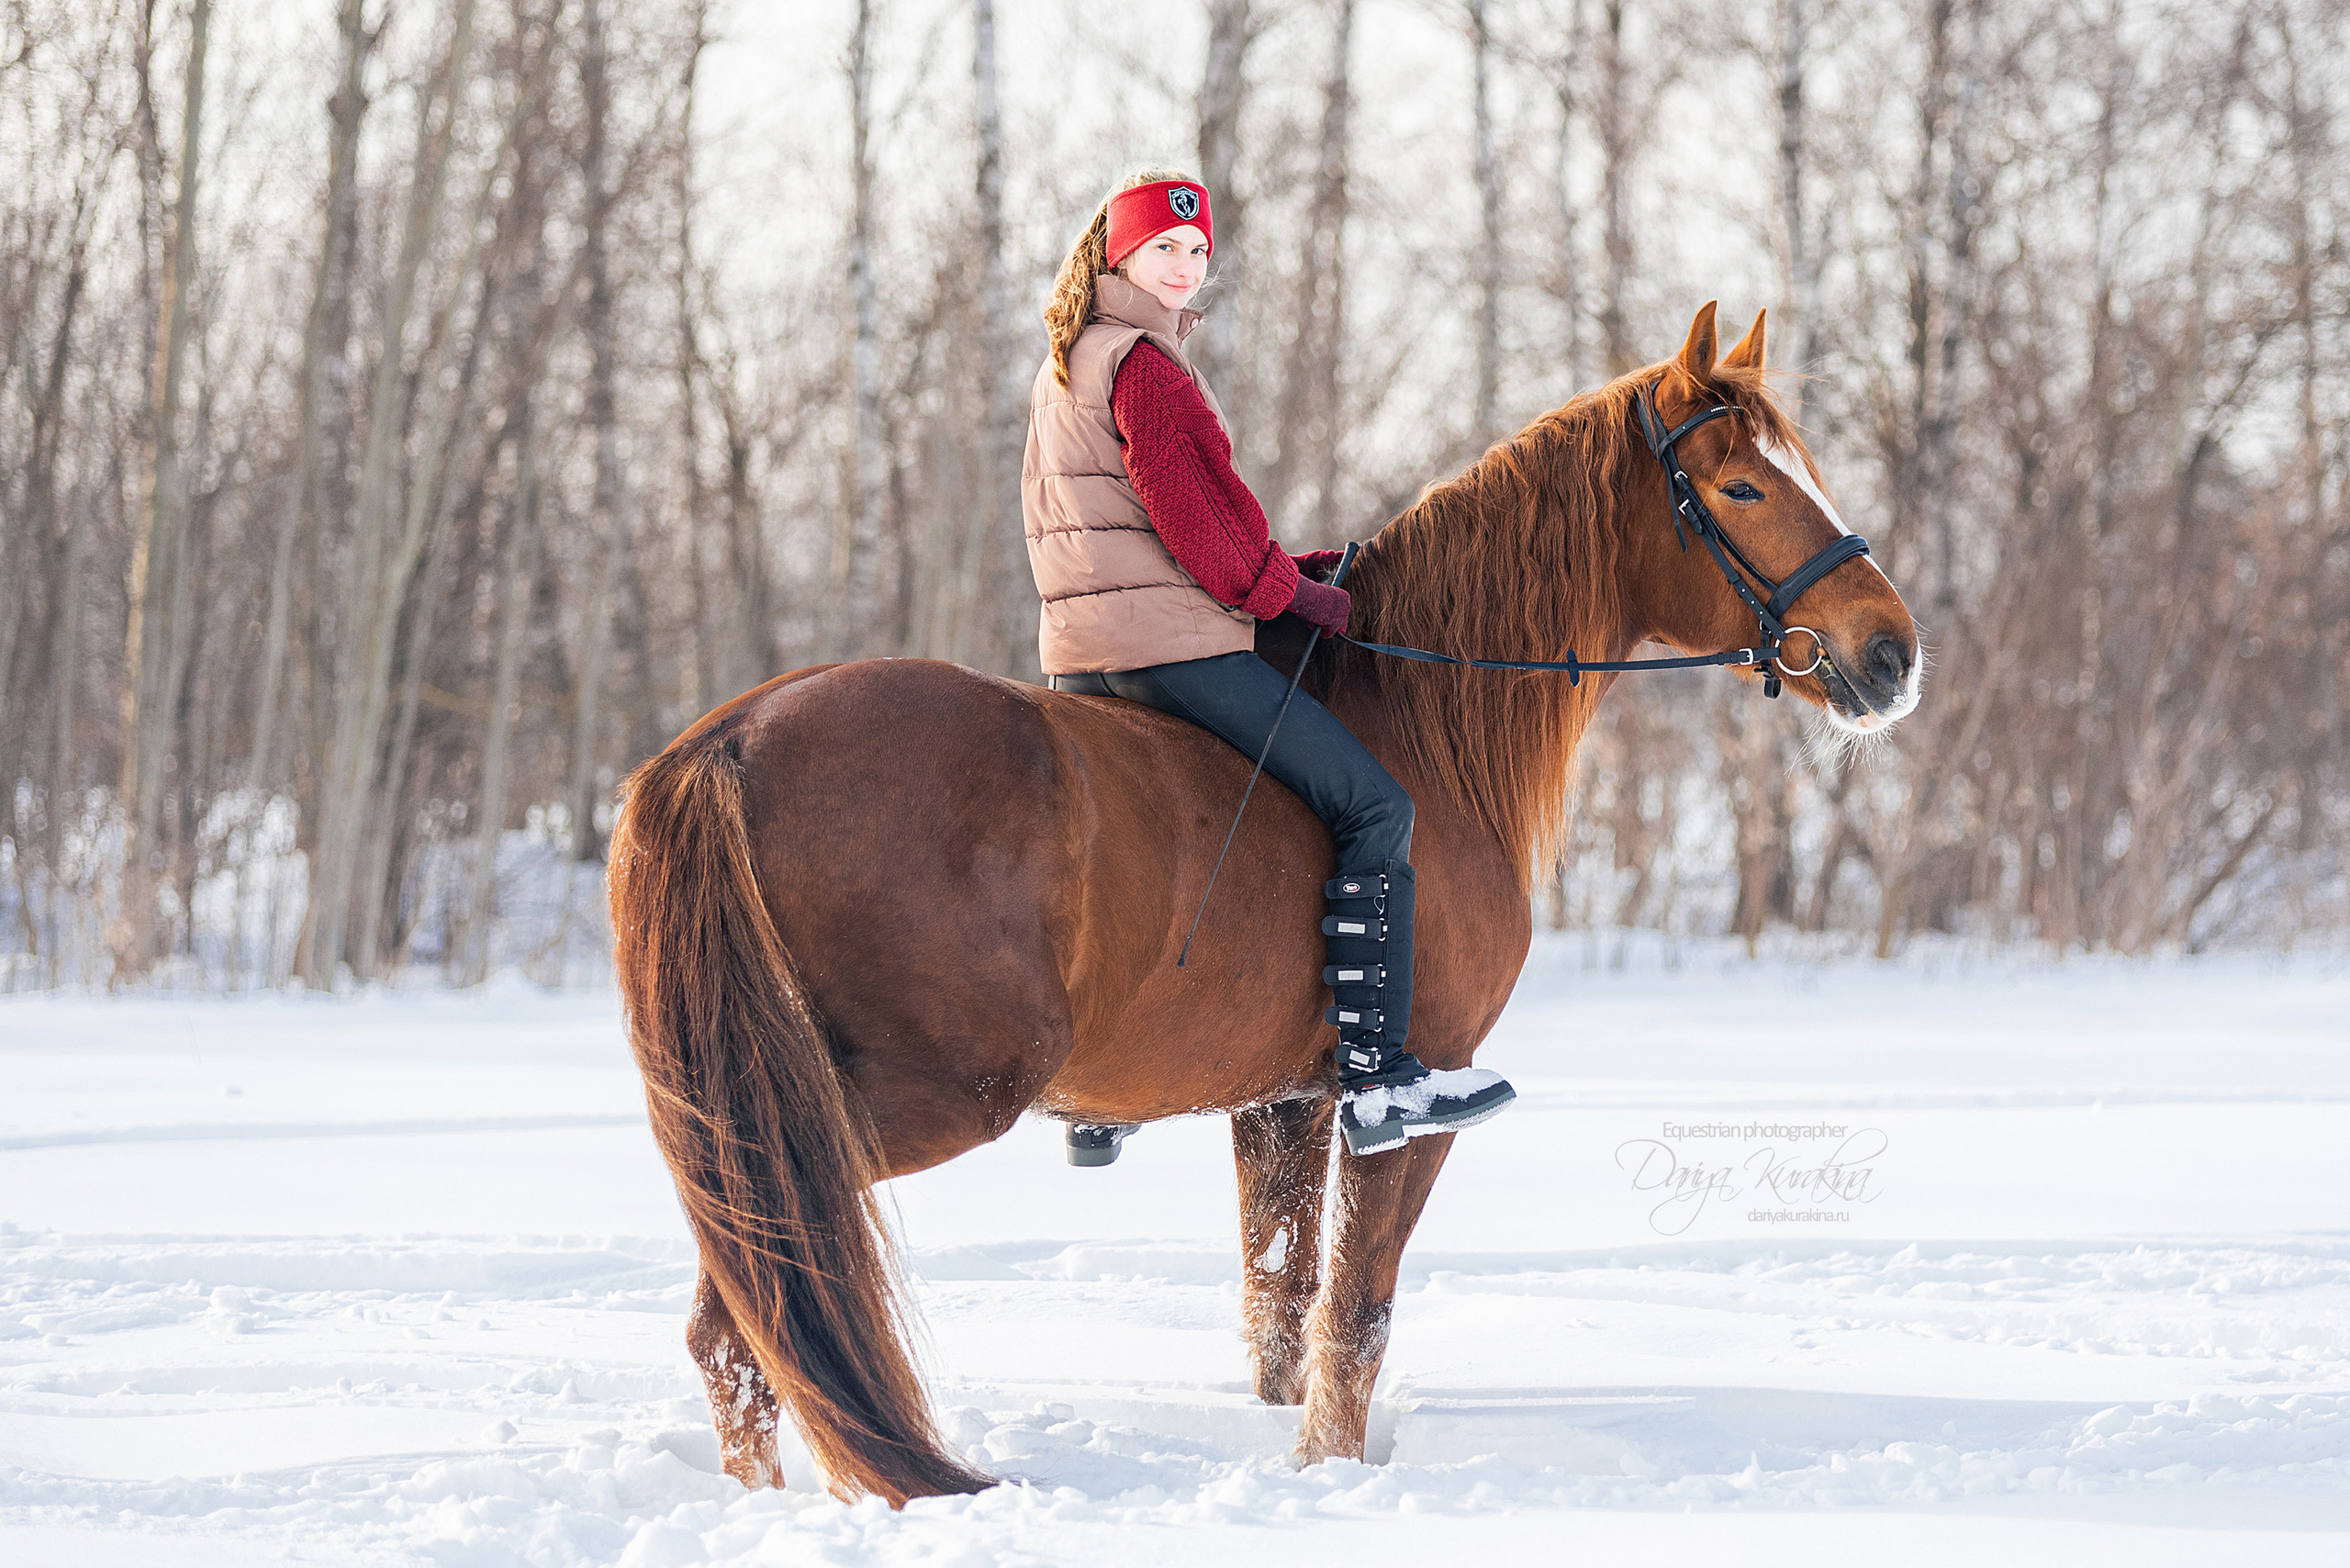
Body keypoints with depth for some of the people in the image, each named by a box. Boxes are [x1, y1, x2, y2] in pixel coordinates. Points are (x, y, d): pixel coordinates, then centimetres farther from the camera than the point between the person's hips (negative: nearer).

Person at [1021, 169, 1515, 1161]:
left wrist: (1278, 567, 17)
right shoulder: (1146, 366, -11)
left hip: (1078, 649, 11)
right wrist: (1287, 588, 0)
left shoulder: (1065, 366, 20)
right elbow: (1202, 520, -16)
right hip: (1169, 640, -11)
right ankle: (1376, 1078, -17)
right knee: (1374, 807, -10)